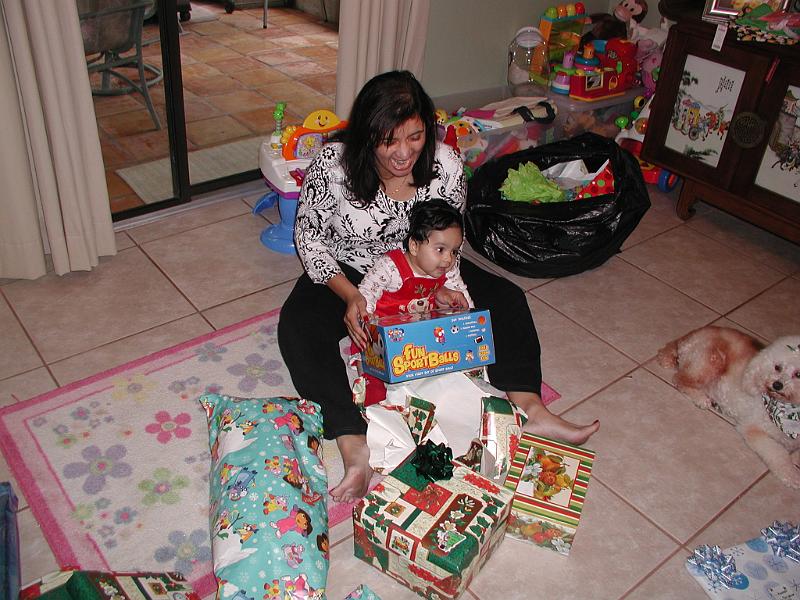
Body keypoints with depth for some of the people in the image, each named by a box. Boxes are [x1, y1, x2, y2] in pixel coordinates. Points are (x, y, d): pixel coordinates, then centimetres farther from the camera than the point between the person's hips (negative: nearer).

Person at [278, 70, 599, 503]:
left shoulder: (445, 166, -18)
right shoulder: (333, 164, -25)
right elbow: (308, 237, -14)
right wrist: (348, 294, -28)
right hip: (346, 274, -2)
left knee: (505, 298, -12)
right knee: (298, 327, -31)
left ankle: (529, 409, -17)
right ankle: (355, 450, -41)